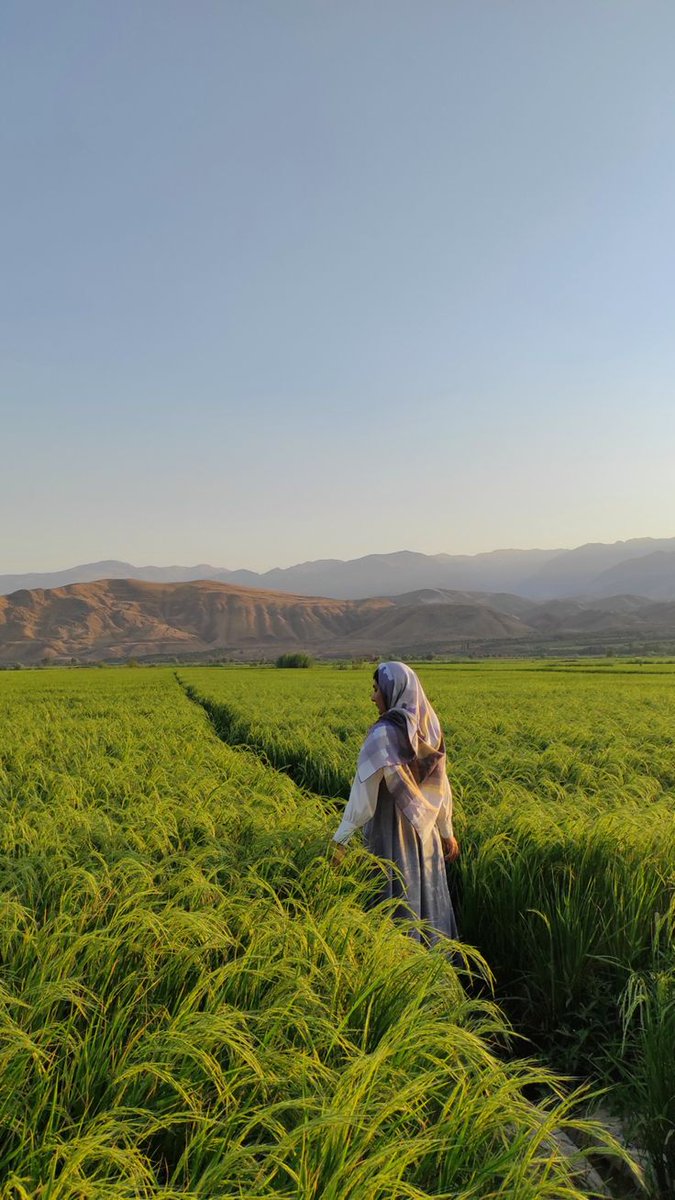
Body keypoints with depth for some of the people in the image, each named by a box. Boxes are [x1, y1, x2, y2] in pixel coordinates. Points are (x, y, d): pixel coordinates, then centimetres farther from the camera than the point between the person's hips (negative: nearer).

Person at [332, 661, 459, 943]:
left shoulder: (383, 735, -20)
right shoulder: (429, 730, 1)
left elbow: (363, 790, -21)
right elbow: (440, 786, 8)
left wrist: (340, 839, -17)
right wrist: (447, 832, 18)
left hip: (392, 835, -7)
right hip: (425, 832, 7)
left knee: (396, 902, 5)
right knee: (430, 898, 17)